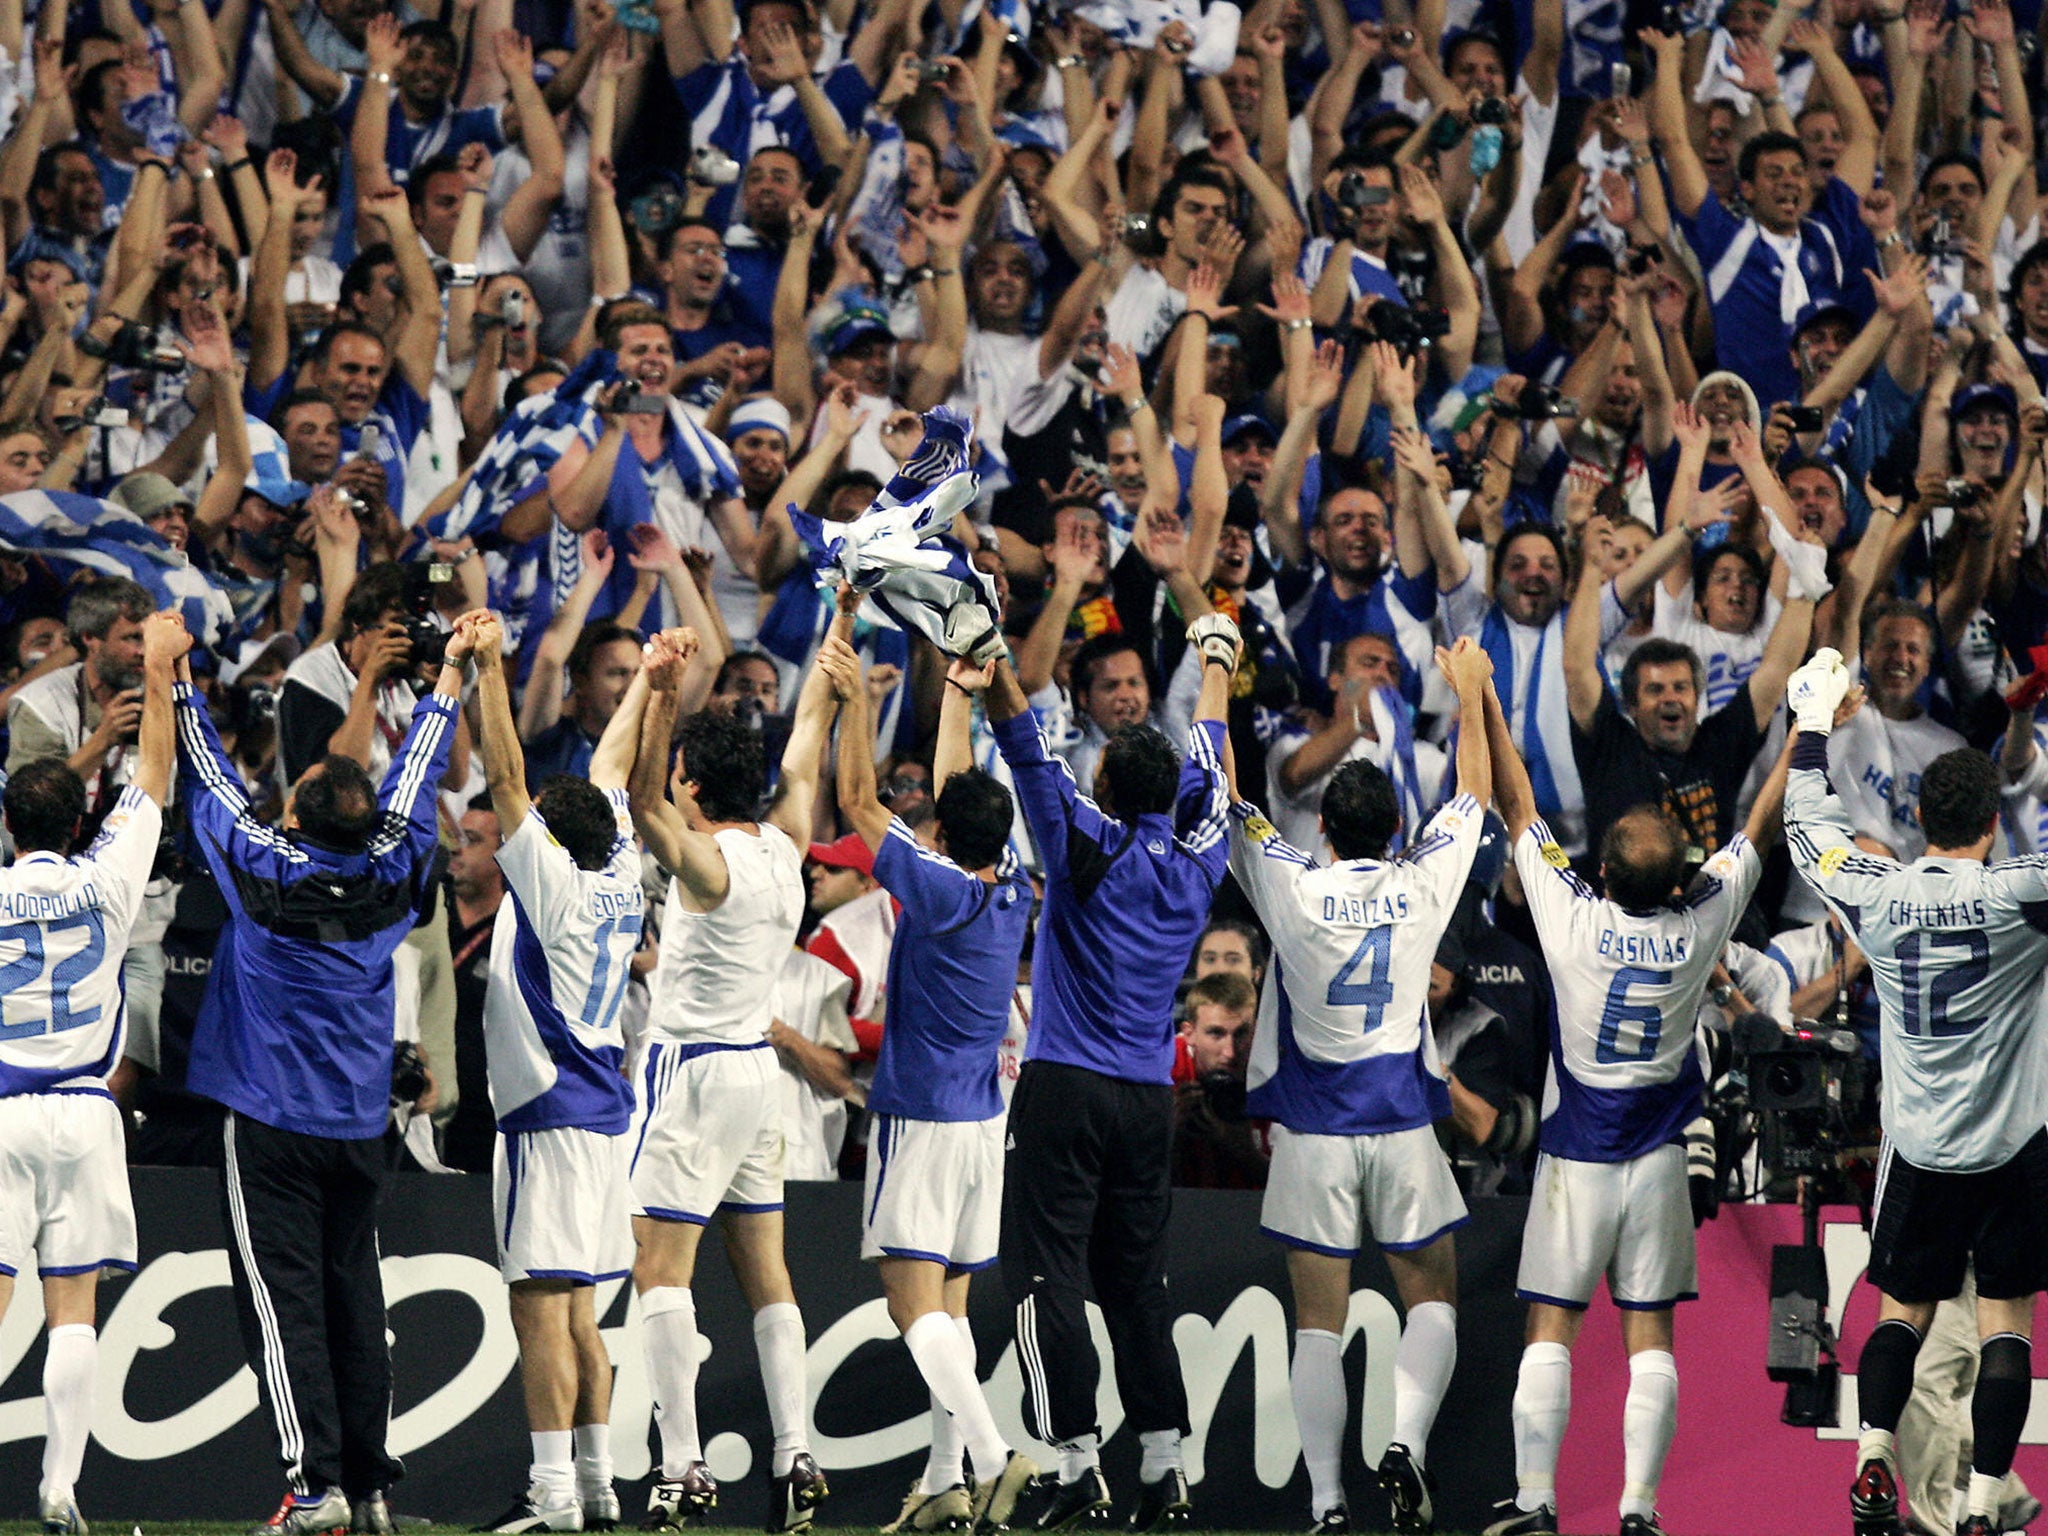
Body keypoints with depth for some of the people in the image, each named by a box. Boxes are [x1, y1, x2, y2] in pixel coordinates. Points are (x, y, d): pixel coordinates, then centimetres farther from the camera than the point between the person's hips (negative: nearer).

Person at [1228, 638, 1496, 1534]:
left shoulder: (1291, 890, -8)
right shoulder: (1422, 887, -4)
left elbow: (1224, 798, 2)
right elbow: (1474, 795, 12)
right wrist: (1470, 695, 26)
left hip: (1311, 1133, -1)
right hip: (1403, 1122, 1)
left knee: (1318, 1323, 2)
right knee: (1432, 1300, 12)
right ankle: (1406, 1444, -11)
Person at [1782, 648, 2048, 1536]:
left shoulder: (1876, 895, -5)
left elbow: (1806, 824, 12)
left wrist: (1814, 722, 25)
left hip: (1917, 1148, 3)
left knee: (1903, 1311, 17)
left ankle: (1873, 1461, -3)